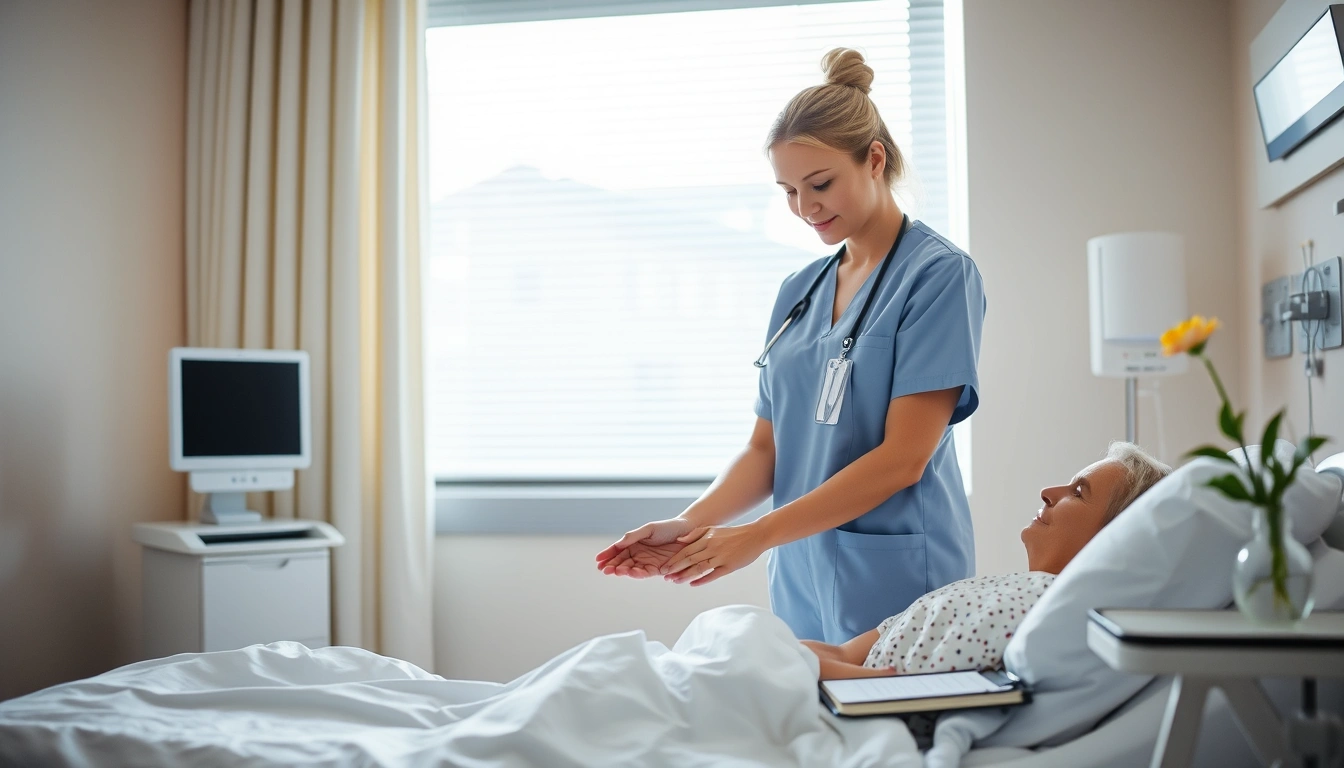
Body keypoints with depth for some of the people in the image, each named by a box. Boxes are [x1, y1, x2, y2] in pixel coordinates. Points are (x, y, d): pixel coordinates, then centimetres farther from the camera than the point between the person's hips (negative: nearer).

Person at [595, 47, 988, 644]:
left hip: (896, 587, -5)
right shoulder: (798, 291, 11)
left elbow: (903, 458, -15)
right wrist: (691, 524, -9)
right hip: (801, 582, 5)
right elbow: (766, 447, 9)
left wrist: (756, 536, -18)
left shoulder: (939, 274, -8)